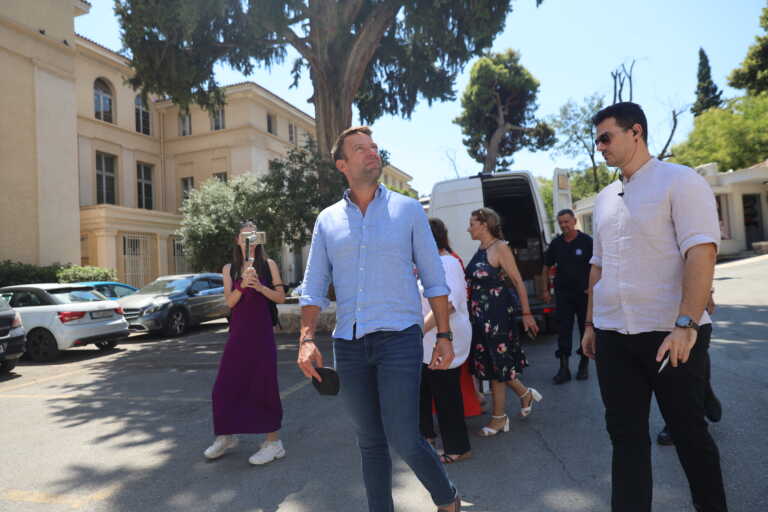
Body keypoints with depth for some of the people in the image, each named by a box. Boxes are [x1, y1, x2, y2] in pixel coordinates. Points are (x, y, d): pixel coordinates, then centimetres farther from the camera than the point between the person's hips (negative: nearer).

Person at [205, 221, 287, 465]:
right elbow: (230, 301, -2)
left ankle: (273, 441, 10)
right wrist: (242, 284, -19)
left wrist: (260, 287, -17)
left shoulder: (268, 265, 2)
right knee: (225, 385, 6)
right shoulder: (229, 269, 9)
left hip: (261, 330, -3)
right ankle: (226, 436, 26)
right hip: (238, 331, 3)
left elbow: (281, 297, -1)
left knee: (264, 384, -2)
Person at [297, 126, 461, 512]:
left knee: (403, 439, -5)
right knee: (370, 443, 12)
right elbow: (313, 288, 8)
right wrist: (306, 339, -5)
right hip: (349, 345, 3)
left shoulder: (408, 210, 4)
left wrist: (444, 335, 0)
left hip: (399, 338, -3)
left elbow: (434, 280, 4)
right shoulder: (327, 220, 9)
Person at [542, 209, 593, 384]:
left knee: (585, 329, 9)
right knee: (563, 330, 0)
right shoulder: (556, 243, 5)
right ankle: (564, 368, 4)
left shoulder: (586, 241, -4)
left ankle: (584, 365, 25)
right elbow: (547, 267, 14)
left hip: (584, 293, -2)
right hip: (563, 294, 2)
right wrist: (545, 289, 10)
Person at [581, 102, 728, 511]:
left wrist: (686, 325, -25)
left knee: (688, 431, 10)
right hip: (613, 337, 6)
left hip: (670, 334, -5)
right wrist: (590, 324, 15)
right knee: (625, 435, 10)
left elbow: (701, 252, -16)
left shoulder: (679, 181, -6)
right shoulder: (604, 199, 13)